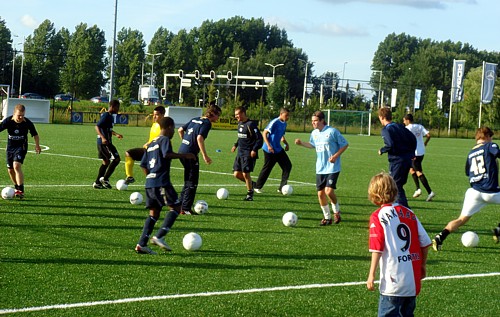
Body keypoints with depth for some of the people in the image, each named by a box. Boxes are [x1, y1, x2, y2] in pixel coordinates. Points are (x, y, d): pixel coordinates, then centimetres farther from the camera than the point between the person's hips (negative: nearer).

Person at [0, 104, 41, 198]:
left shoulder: (27, 123, -15)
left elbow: (35, 134, 2)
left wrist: (37, 145, 4)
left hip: (21, 147, -3)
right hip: (10, 147, 3)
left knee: (17, 166, -23)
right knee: (10, 169, 10)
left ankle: (21, 190, -24)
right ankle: (16, 188, 34)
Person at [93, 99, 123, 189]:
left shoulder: (110, 116, 16)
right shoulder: (106, 116, -14)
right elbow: (97, 126, -22)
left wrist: (116, 134, 27)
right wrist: (103, 137, -33)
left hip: (102, 142, 10)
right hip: (105, 142, -10)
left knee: (106, 161, 14)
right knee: (116, 159, -9)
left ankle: (97, 183, 16)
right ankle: (105, 179, -7)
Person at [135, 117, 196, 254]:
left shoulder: (151, 143, 22)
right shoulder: (165, 139, -3)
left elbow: (143, 164, 22)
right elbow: (167, 154, -23)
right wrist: (184, 155, -17)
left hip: (149, 183, 8)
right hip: (162, 182, -8)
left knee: (154, 213, 11)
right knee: (176, 207, -2)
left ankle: (142, 244, 1)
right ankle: (159, 236, -14)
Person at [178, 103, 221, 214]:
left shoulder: (195, 119, 16)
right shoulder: (207, 123, -9)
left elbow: (180, 130, 21)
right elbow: (199, 138, -22)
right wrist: (205, 156, -21)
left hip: (182, 151, 8)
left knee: (188, 180, 20)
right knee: (192, 183, 0)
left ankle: (181, 204, 25)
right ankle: (186, 208, 0)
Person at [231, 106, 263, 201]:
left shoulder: (251, 124, -15)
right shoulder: (240, 124, 11)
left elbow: (259, 138, -16)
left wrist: (254, 149, -23)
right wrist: (236, 145, 16)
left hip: (249, 154, -8)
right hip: (240, 152, 8)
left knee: (246, 174, -9)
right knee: (236, 173, 3)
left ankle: (249, 194, 5)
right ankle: (251, 184, 26)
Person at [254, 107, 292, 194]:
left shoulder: (284, 124, 8)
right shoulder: (274, 122, -17)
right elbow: (264, 133, -19)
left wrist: (286, 143, 12)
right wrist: (268, 146, -25)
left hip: (278, 149, 8)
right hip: (269, 150, -8)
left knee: (287, 166, -1)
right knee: (267, 168, 1)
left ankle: (282, 188, 3)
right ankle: (257, 187, 17)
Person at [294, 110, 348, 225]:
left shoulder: (332, 131, -12)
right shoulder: (314, 133, 7)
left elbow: (345, 144, -5)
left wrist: (336, 156, -15)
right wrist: (301, 143, 10)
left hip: (332, 168, -6)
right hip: (320, 169, 6)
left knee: (329, 191, -18)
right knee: (320, 193, 4)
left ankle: (336, 211, 9)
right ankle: (327, 217, 20)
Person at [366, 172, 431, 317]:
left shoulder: (378, 216, -6)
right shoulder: (409, 213, 10)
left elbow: (377, 249, -12)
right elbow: (425, 243, 9)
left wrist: (371, 275, -8)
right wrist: (422, 266, 22)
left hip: (393, 279, -6)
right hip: (413, 279, 6)